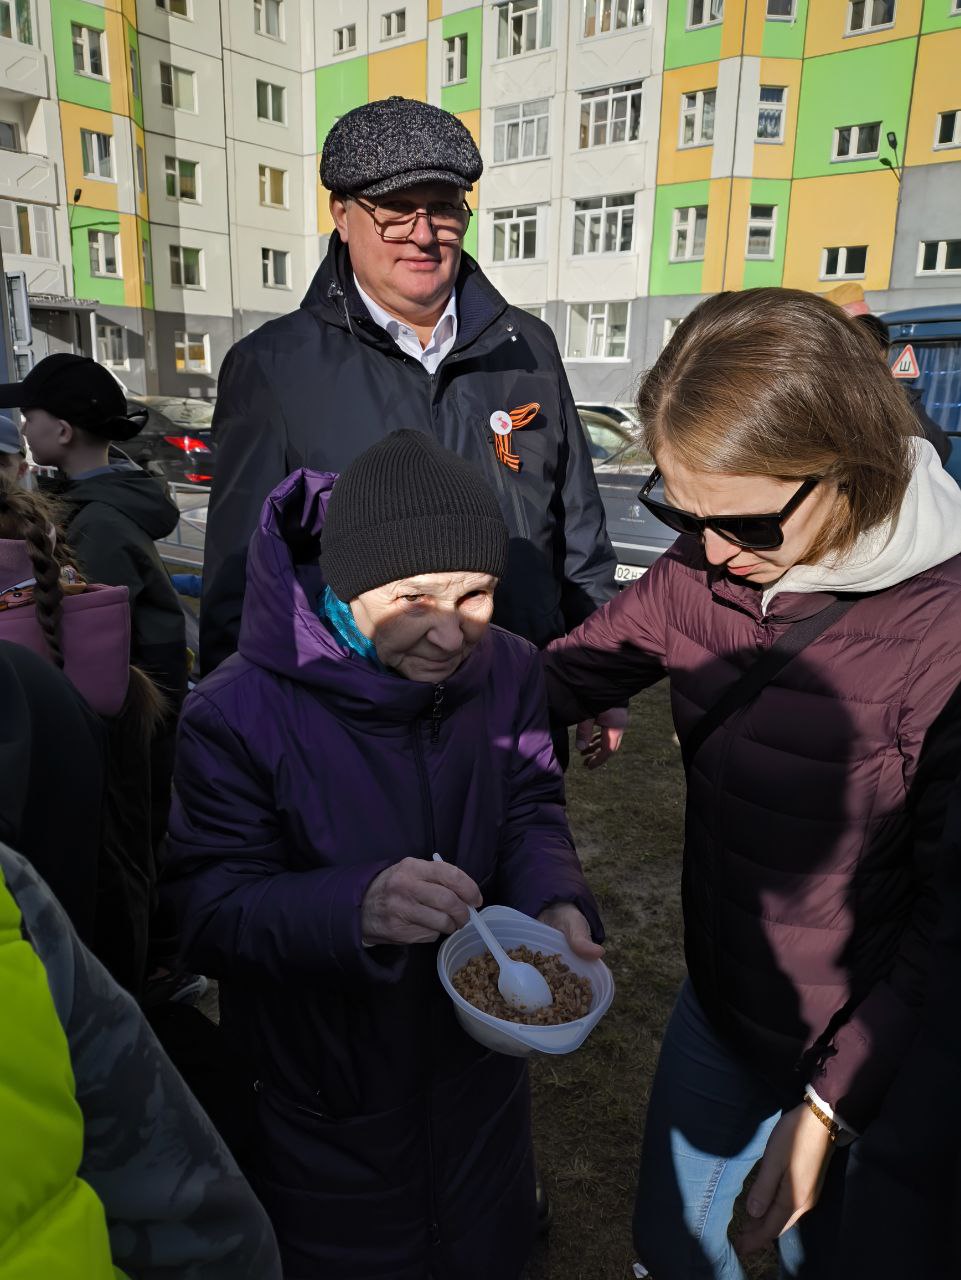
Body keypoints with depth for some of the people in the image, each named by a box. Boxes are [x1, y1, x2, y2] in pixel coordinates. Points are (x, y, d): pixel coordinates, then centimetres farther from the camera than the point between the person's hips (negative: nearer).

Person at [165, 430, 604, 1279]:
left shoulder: (510, 672, -13)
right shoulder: (238, 715, -27)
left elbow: (531, 812, -5)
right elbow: (210, 913, -25)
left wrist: (557, 904, -26)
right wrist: (357, 907, -43)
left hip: (478, 1067, 4)